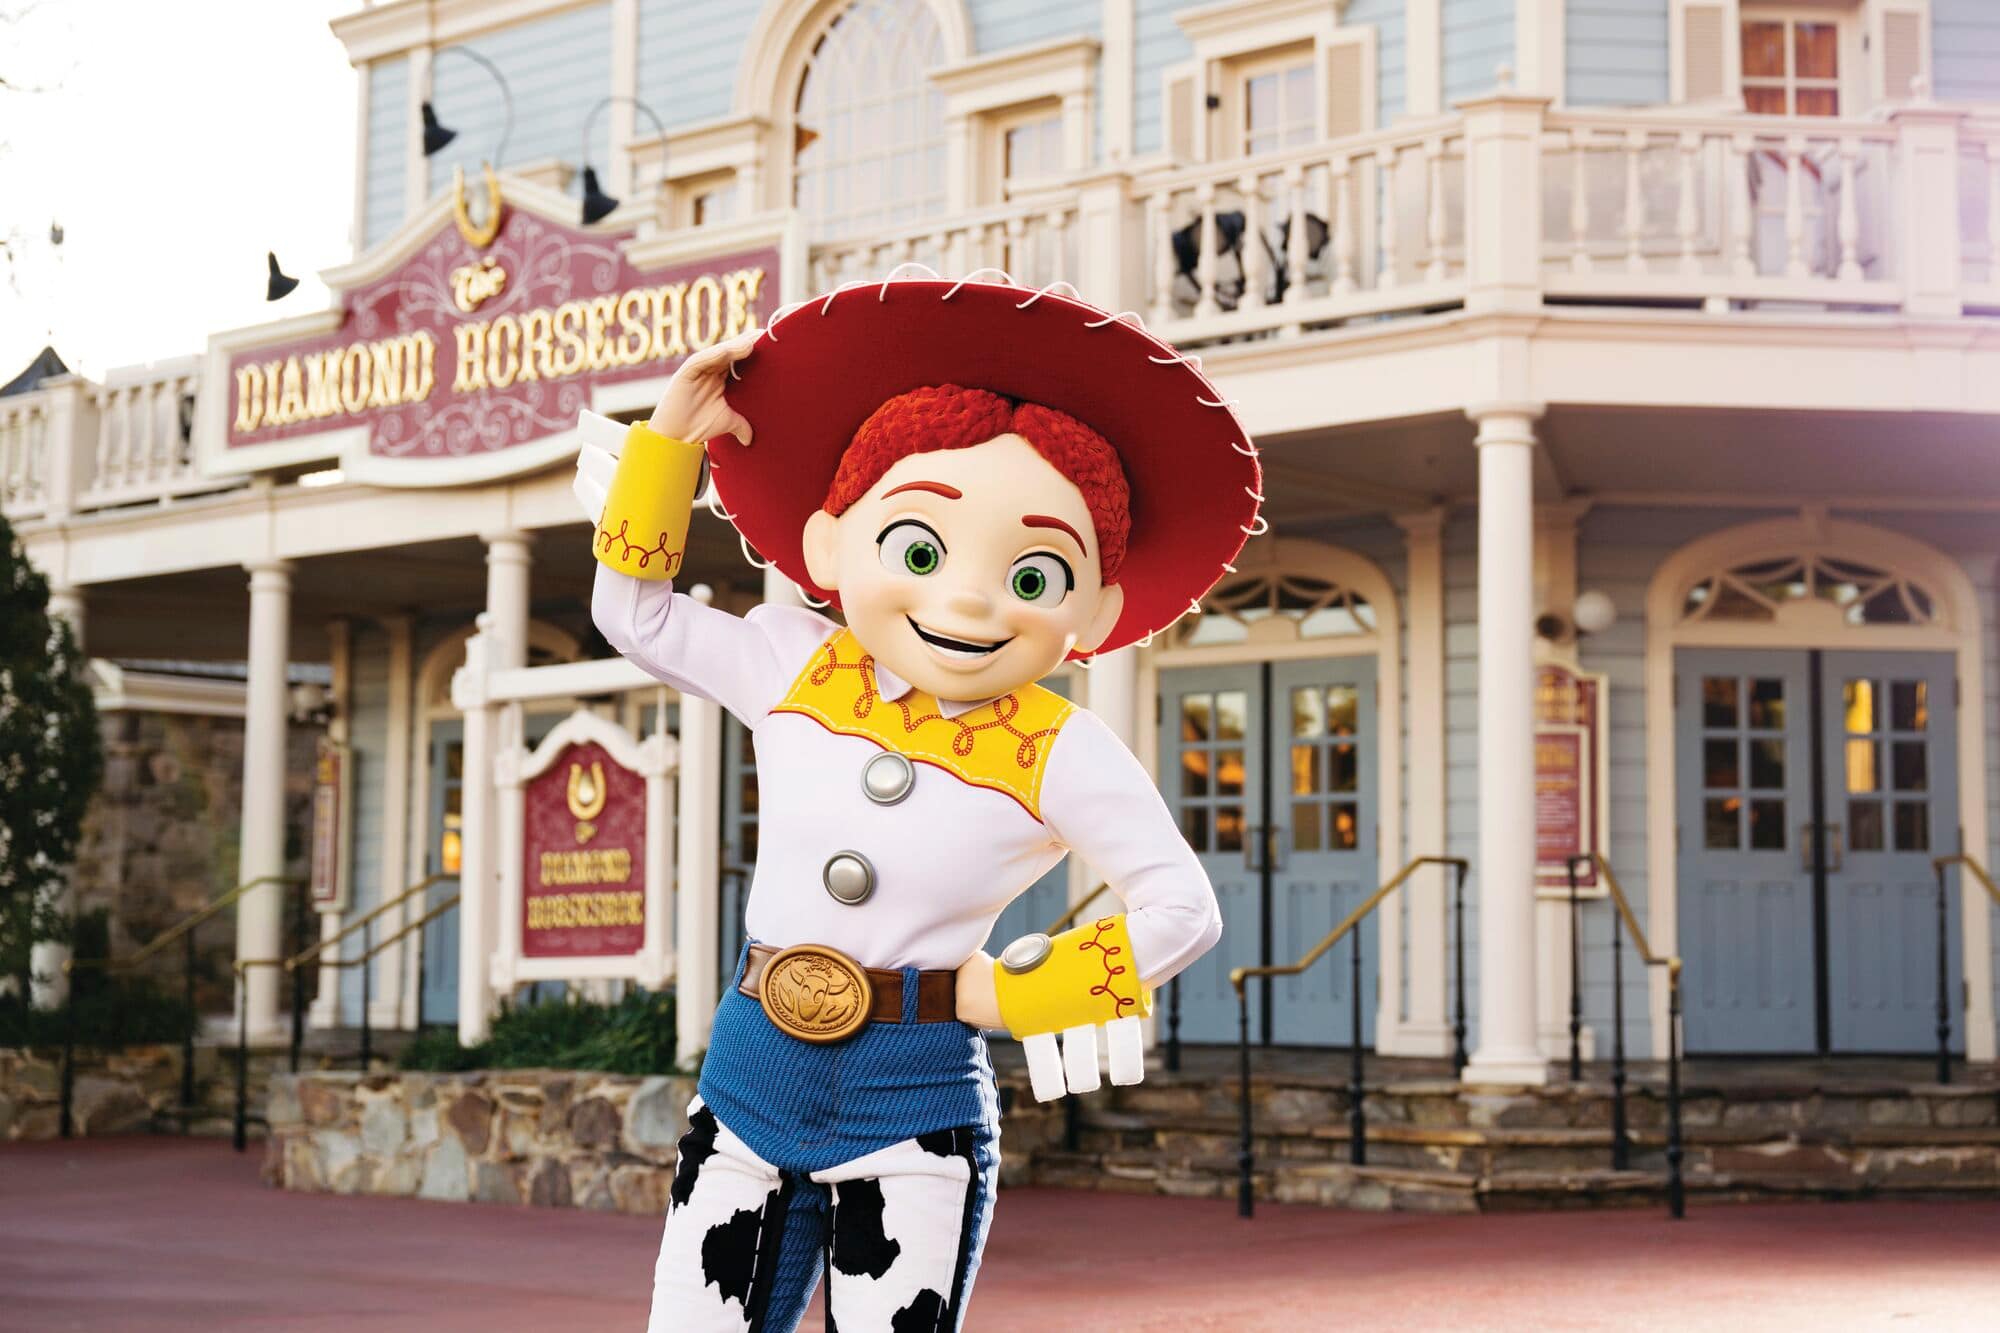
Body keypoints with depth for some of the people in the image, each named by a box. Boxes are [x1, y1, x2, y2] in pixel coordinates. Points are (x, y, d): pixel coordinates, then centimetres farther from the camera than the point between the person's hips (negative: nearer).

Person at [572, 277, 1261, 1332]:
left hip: (914, 1099, -3)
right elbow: (636, 612, 16)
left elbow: (1180, 909, -3)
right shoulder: (791, 669, 2)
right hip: (753, 1075, 4)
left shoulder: (1057, 756, -8)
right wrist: (670, 441, 8)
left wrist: (1015, 994, -6)